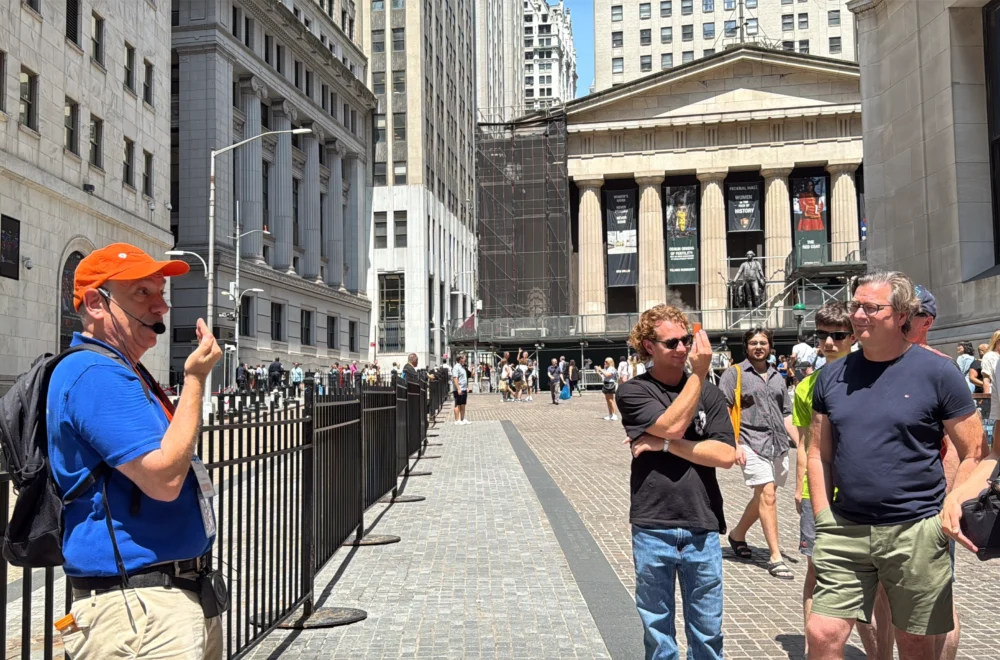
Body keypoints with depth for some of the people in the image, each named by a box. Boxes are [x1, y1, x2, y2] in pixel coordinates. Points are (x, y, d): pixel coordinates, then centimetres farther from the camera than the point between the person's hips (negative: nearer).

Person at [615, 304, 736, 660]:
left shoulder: (709, 393, 4)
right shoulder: (633, 391, -2)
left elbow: (726, 455, -6)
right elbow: (672, 425, -18)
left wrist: (666, 445, -12)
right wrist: (699, 372, -13)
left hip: (702, 528, 2)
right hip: (652, 529, -2)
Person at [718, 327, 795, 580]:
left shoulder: (777, 377, 17)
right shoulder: (734, 373, 0)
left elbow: (786, 414, 20)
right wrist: (734, 444, -13)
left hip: (779, 444, 6)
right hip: (751, 443, -6)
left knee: (762, 496, 12)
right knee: (768, 495, -13)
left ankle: (738, 533, 35)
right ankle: (775, 557, -8)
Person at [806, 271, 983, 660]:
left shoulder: (938, 373, -5)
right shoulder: (833, 377, 6)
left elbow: (973, 455, -2)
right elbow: (819, 455, 10)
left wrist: (950, 515, -9)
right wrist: (824, 520, 2)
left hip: (915, 532, -3)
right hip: (845, 530, 3)